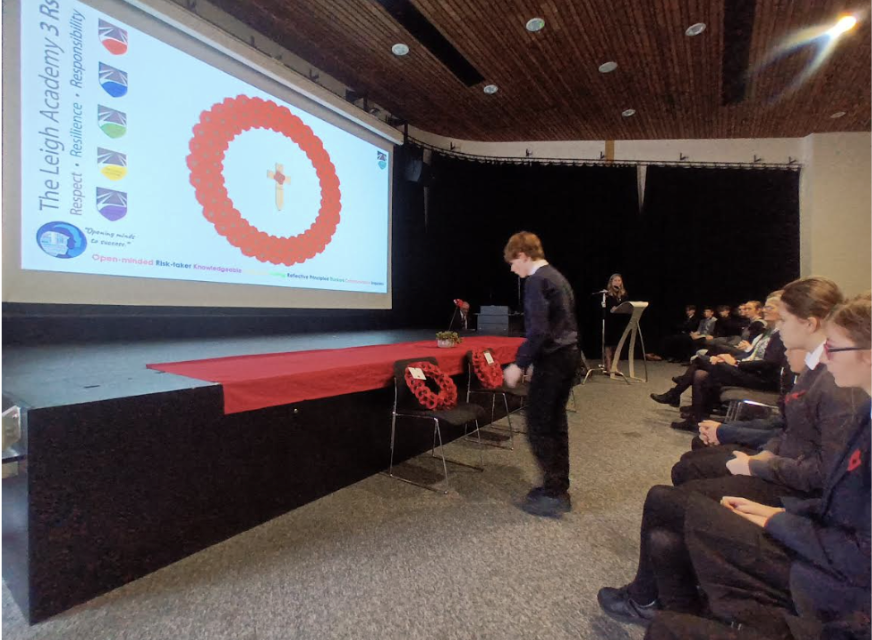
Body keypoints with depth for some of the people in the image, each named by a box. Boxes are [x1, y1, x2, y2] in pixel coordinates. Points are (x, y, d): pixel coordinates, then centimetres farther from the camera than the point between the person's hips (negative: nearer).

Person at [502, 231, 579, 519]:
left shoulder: (537, 281, -15)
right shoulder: (556, 276, 15)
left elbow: (539, 330, -23)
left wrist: (519, 364, -17)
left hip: (552, 358, -10)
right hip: (568, 354, 10)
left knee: (539, 426, -1)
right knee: (555, 422, 15)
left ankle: (553, 495, 8)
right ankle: (559, 487, 25)